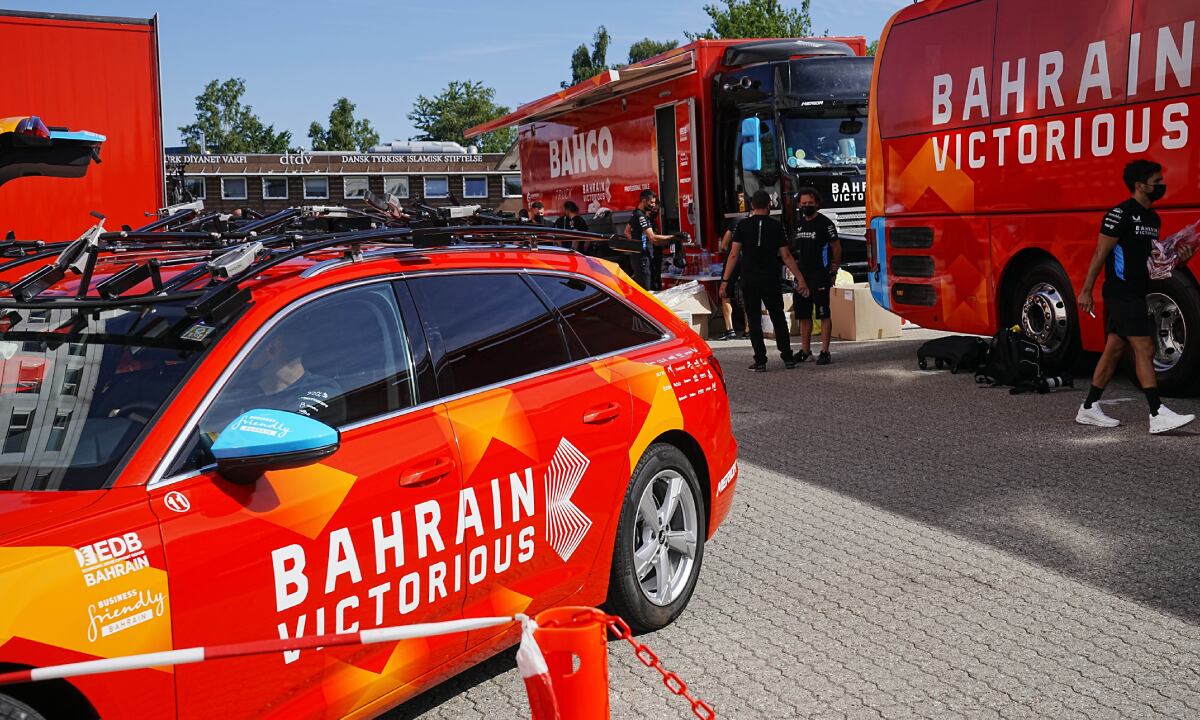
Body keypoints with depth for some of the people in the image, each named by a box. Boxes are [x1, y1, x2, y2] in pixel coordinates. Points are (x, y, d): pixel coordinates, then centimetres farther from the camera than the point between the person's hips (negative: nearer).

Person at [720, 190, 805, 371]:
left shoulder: (743, 225, -2)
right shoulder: (776, 226, -1)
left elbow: (734, 255, -7)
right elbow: (786, 256, -2)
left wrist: (725, 280, -5)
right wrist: (800, 280, 2)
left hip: (749, 281, -1)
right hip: (771, 280, 1)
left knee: (754, 321, 4)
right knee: (778, 319, 13)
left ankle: (760, 361, 0)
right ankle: (787, 358, 15)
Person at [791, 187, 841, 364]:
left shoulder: (825, 223, -4)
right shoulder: (798, 224, 15)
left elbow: (837, 248, -3)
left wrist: (833, 272, -6)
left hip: (820, 277, -7)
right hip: (801, 276, 7)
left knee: (823, 315, -4)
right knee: (803, 315, 10)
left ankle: (825, 352, -2)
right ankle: (805, 350, 18)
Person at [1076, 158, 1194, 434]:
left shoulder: (1152, 218, 15)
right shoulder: (1121, 214, -13)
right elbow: (1100, 253, -13)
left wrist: (1176, 258, 4)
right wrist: (1086, 291, -13)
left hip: (1135, 294, 9)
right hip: (1121, 294, -9)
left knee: (1114, 349, 11)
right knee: (1145, 349, -12)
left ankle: (1089, 409, 17)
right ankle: (1157, 415, -13)